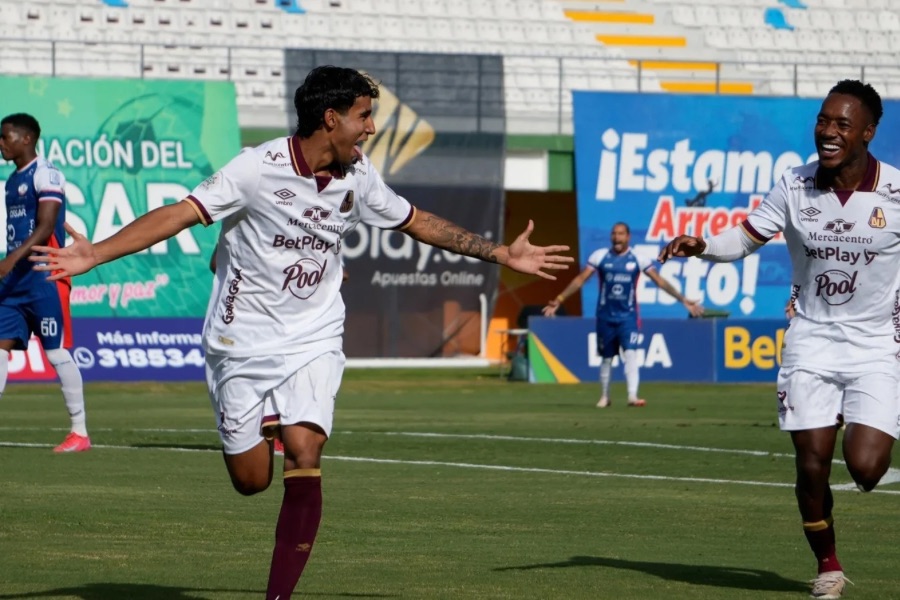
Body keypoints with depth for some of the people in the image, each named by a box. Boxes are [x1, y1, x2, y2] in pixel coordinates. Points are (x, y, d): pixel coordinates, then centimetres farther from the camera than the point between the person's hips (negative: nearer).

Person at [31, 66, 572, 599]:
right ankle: (266, 426, 39)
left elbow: (417, 222, 15)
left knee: (304, 459, -18)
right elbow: (181, 213, -19)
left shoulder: (358, 175, -1)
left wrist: (502, 254, 16)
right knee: (252, 480, 1)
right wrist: (94, 254, -29)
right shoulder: (259, 168, -16)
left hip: (314, 340, 3)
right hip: (243, 341, -3)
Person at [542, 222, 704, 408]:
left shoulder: (638, 259, -2)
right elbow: (580, 279, -1)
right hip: (605, 316, 1)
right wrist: (559, 300, -7)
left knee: (631, 353, -17)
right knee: (606, 358, 9)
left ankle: (633, 395, -23)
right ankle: (604, 397, 24)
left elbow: (660, 281, -2)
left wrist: (683, 300, -7)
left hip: (628, 316, -1)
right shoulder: (600, 256, -2)